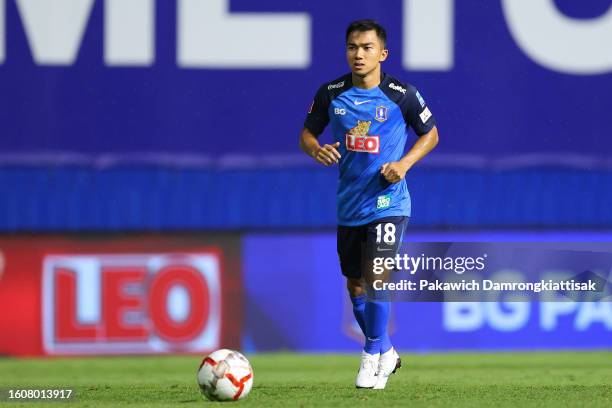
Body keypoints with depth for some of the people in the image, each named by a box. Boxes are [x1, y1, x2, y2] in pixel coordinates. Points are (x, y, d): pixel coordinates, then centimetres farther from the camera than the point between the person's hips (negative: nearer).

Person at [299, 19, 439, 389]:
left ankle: (373, 358, -2)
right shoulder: (330, 94, 0)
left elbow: (430, 134, 5)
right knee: (355, 285, 12)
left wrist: (404, 163, -11)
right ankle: (386, 352, 32)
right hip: (349, 203, 4)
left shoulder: (402, 95, -8)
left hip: (387, 202, -4)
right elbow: (307, 133, 11)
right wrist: (316, 150, -13)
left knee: (376, 277, -17)